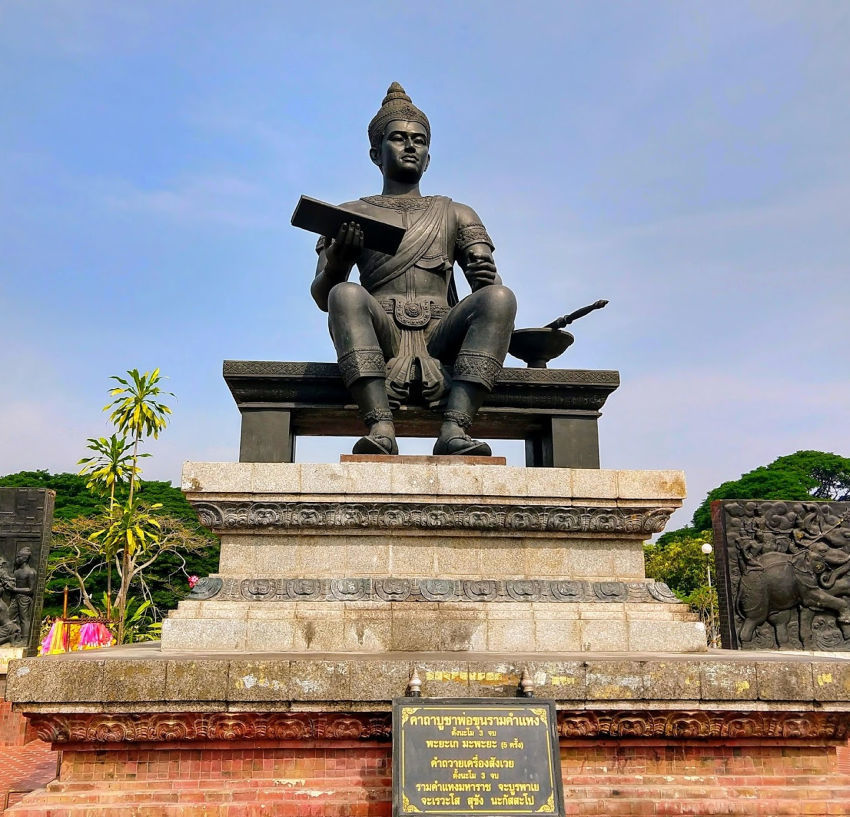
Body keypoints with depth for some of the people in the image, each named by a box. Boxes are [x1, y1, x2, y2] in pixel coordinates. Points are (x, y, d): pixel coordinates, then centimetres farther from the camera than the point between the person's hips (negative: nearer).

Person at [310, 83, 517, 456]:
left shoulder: (456, 214, 25)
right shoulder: (350, 215, 21)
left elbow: (489, 284, 13)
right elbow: (321, 296, 10)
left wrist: (487, 277, -14)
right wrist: (339, 258, -14)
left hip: (440, 336, 2)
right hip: (380, 335, -1)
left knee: (499, 297, -26)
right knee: (346, 295, -31)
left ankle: (453, 429, -40)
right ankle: (380, 426, -43)